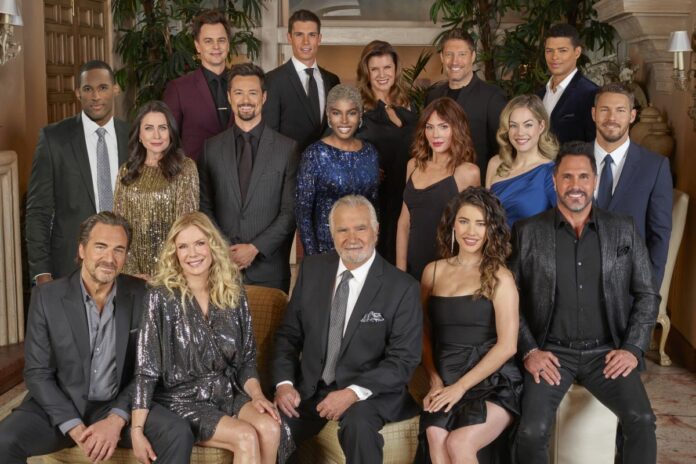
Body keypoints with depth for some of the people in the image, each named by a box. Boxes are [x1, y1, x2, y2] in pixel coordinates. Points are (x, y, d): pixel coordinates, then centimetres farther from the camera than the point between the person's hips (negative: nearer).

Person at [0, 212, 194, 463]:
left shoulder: (141, 295, -4)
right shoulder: (47, 296, -6)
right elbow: (37, 373, -5)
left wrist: (116, 420, -17)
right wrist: (75, 428, -17)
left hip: (119, 406, 0)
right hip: (61, 407, 0)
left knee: (179, 434, -24)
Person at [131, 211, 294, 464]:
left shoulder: (233, 293, 4)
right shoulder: (161, 297, -9)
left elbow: (246, 358, 10)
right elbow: (146, 368, -12)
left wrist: (256, 395, -8)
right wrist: (137, 430, -17)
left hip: (228, 394, 4)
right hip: (182, 400, -4)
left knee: (271, 428, -24)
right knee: (246, 438, -27)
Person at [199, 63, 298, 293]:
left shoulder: (287, 148, 1)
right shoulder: (212, 148, 8)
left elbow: (290, 211, -2)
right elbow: (205, 206, 7)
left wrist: (255, 248, -9)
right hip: (221, 265, 1)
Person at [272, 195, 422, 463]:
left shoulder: (402, 288, -9)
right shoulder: (311, 269, 3)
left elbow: (403, 360, -10)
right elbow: (288, 334, 8)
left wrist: (353, 392, -22)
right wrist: (284, 383, -8)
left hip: (370, 391, -3)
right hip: (310, 388, 3)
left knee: (358, 422, -34)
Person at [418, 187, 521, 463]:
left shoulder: (499, 277, -3)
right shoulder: (433, 271, 10)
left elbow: (507, 345, -8)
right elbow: (425, 334, 12)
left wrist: (460, 386, -10)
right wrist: (435, 382, -3)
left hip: (492, 383, -3)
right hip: (446, 383, 3)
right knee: (435, 436, -26)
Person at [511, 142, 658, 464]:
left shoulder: (623, 230, 7)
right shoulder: (528, 232, 3)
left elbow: (647, 295, 8)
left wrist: (633, 349, -3)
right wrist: (528, 350, -7)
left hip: (607, 352, 1)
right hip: (552, 352, -1)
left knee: (641, 420, -23)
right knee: (532, 432, -23)